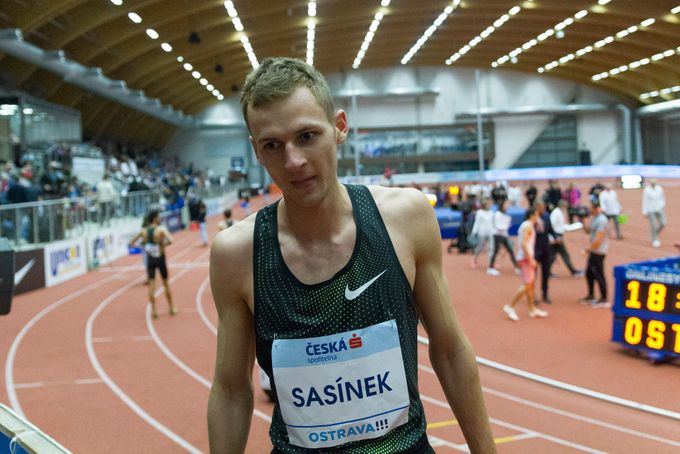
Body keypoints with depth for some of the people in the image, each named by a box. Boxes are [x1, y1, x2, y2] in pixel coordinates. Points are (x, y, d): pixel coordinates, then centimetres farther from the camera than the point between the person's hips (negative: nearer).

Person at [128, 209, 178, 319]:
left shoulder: (143, 231, 0)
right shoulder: (161, 229, -14)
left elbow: (131, 243, 6)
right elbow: (170, 240, -32)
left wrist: (143, 245, 2)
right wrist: (163, 245, -14)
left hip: (150, 259, 3)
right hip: (160, 259, -3)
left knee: (151, 285, 6)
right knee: (166, 284, 11)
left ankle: (153, 310, 2)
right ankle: (171, 308, 22)